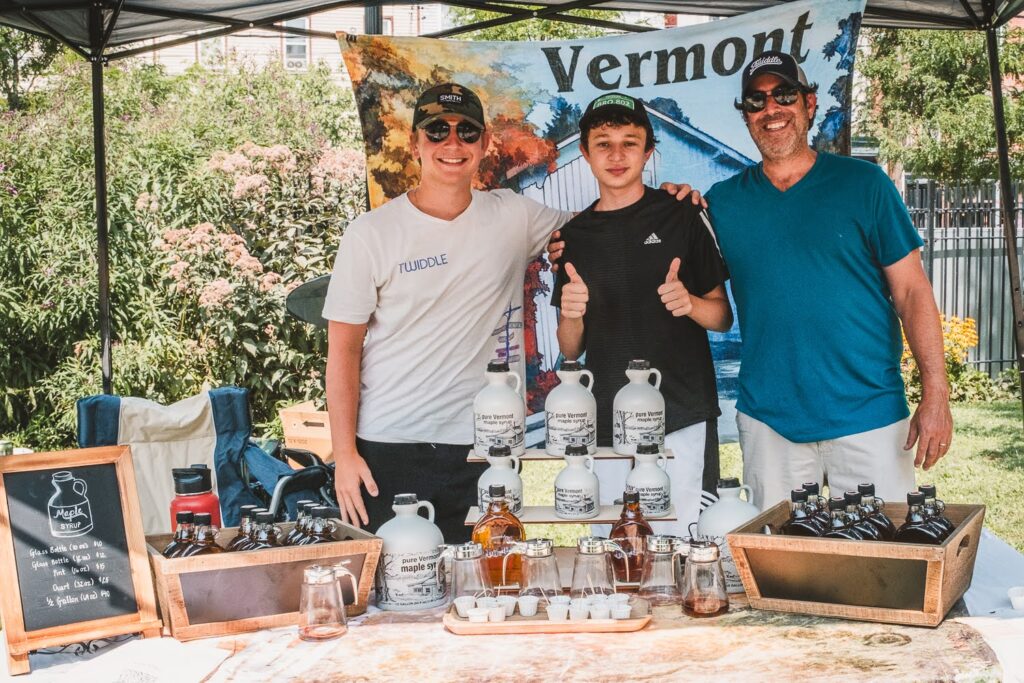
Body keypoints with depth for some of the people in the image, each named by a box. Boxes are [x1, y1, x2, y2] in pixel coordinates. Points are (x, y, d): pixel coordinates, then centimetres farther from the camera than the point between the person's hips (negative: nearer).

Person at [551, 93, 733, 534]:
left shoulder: (681, 218, 2)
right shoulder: (576, 235, 10)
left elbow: (723, 316, 5)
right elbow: (571, 351, 12)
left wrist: (690, 303, -16)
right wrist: (571, 316, -10)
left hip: (683, 419, -2)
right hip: (607, 424, 3)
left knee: (680, 543, -3)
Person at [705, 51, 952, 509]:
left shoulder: (864, 184, 1)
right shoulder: (723, 201, 7)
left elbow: (912, 291, -1)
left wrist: (936, 394, -9)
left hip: (869, 414, -2)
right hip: (767, 416, 2)